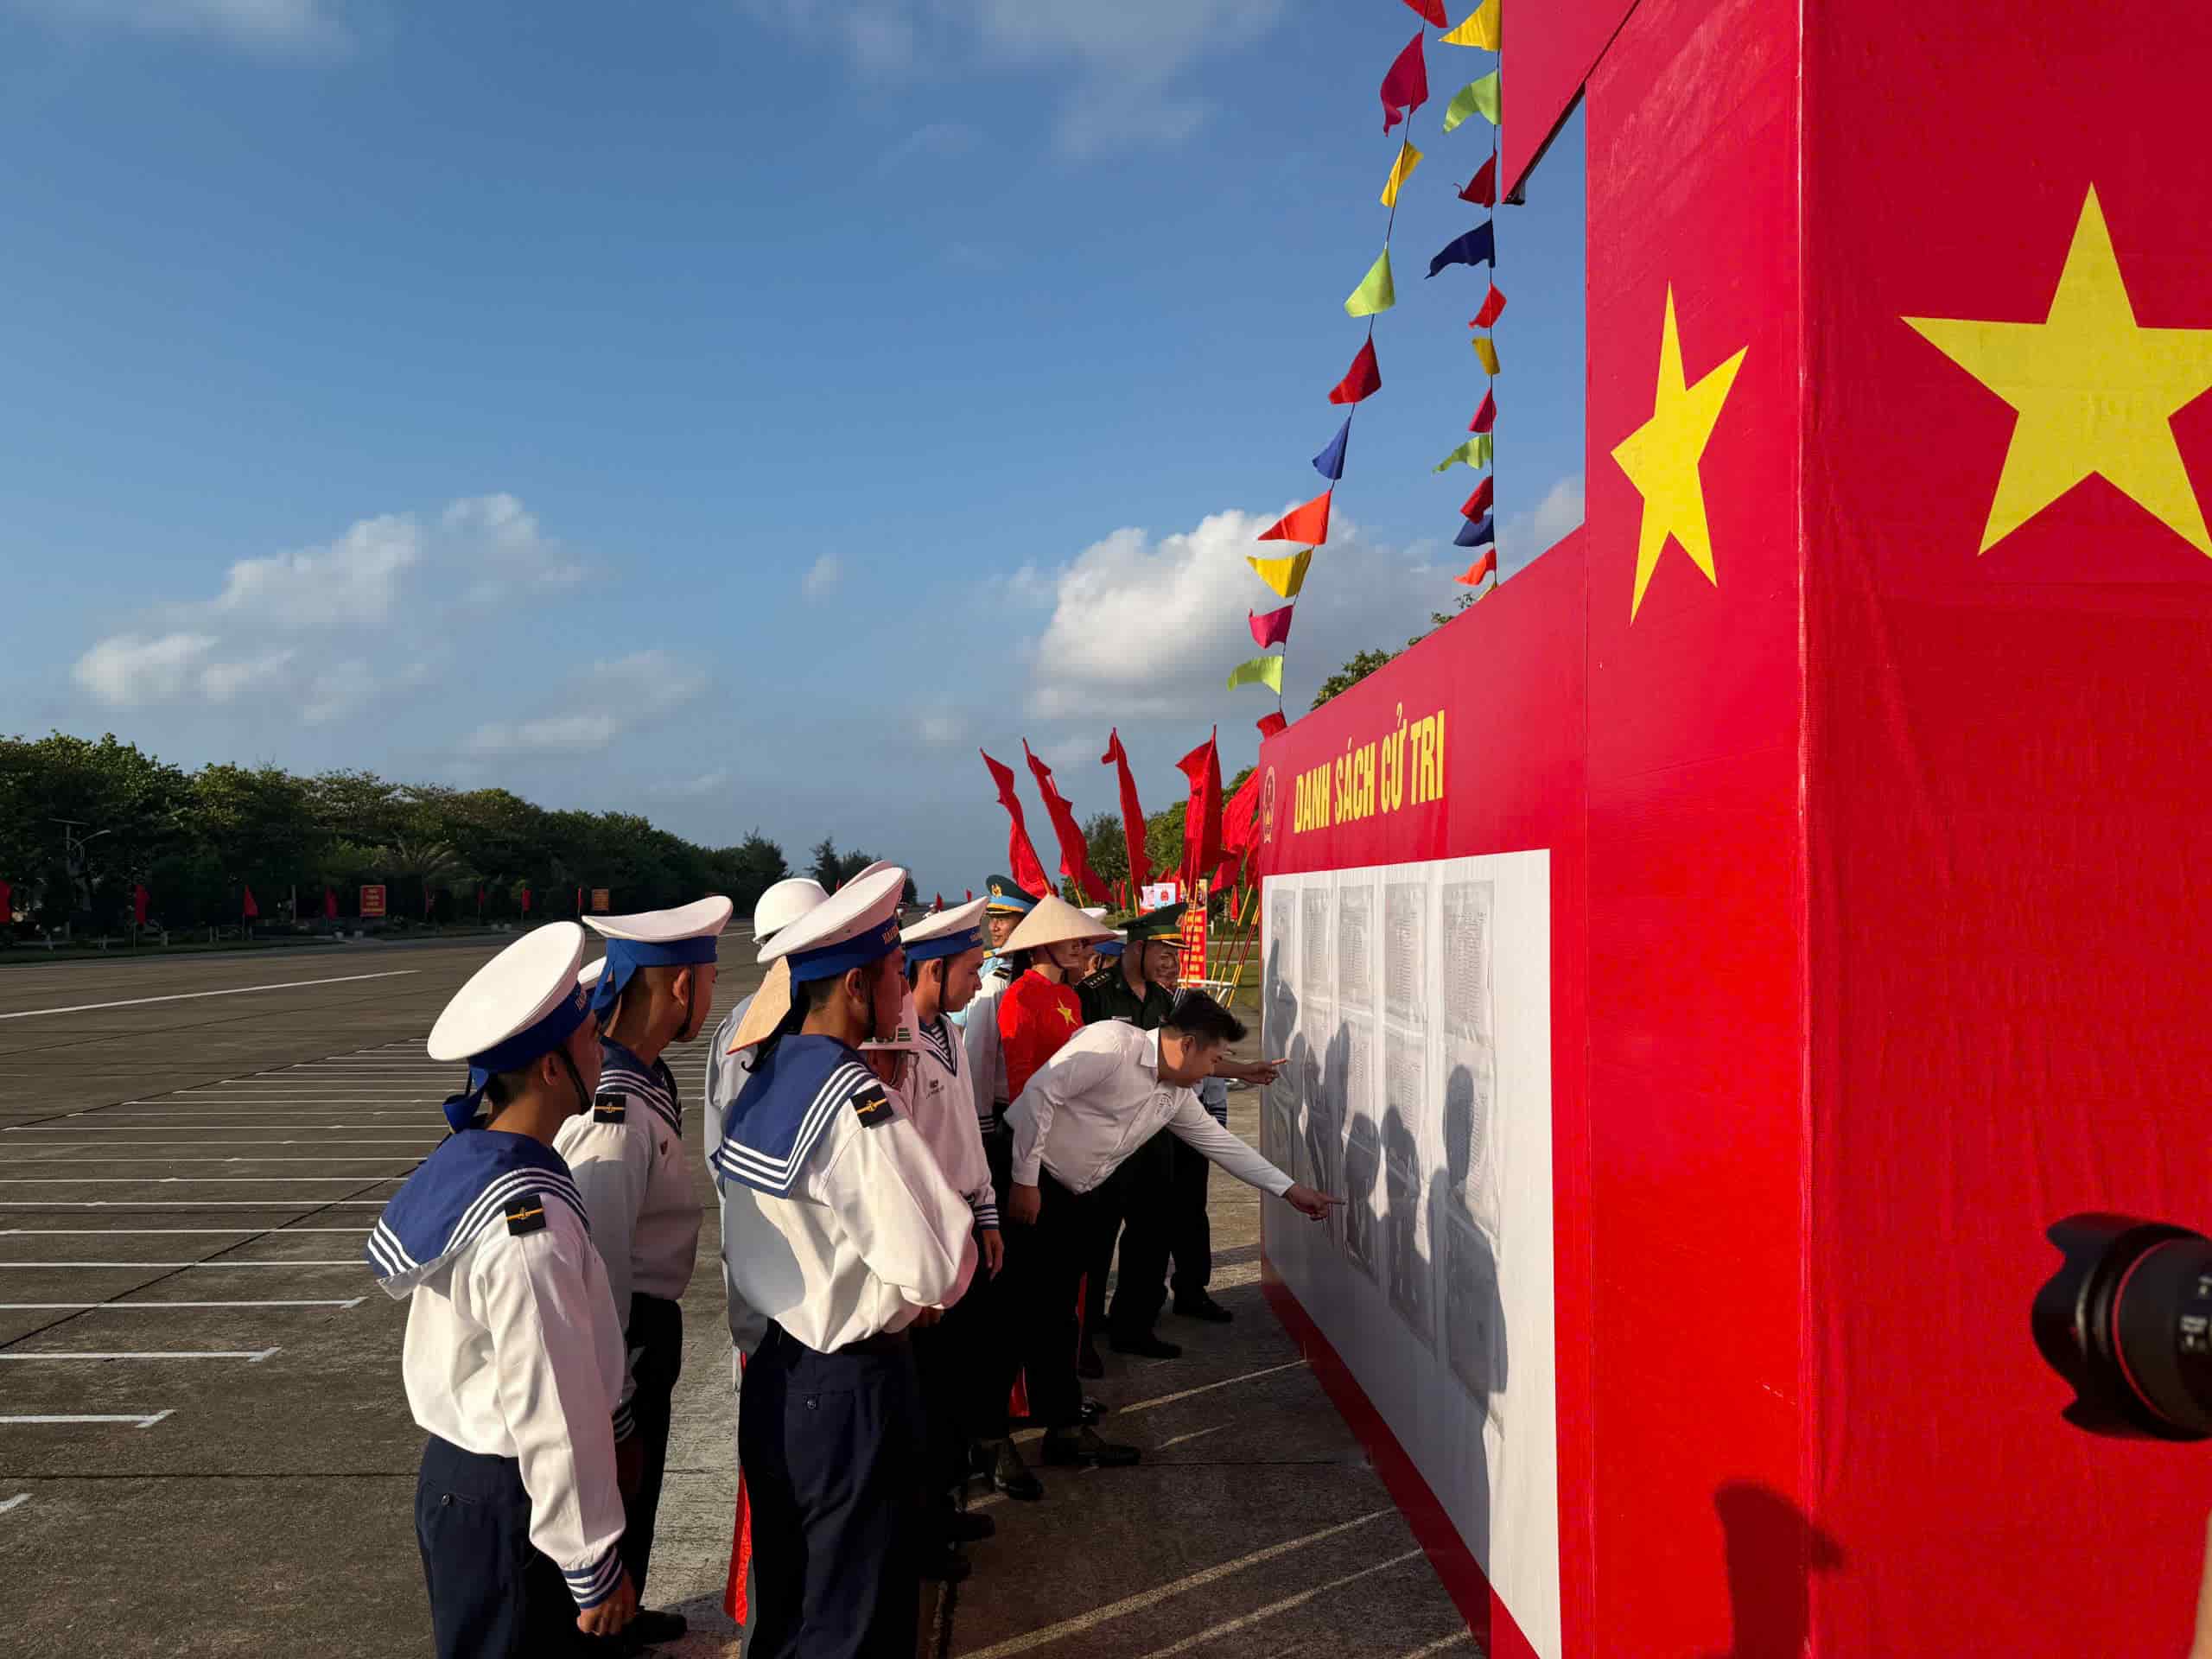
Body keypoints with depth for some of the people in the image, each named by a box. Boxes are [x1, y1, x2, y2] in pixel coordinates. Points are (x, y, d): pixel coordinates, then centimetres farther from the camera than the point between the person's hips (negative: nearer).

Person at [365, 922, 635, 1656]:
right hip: (507, 1501, -9)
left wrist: (611, 1426, 16)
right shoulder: (527, 1221, -29)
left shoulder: (468, 1161, -1)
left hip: (458, 1470, 9)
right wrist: (595, 1566, -16)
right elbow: (552, 1412, -25)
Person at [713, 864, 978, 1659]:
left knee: (784, 1592, 24)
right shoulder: (855, 1102, -25)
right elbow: (938, 1270, -28)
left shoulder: (765, 1080, 1)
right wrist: (924, 1291, -6)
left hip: (775, 1370, 8)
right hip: (850, 1388, -8)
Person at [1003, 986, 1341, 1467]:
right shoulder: (1111, 1044, -19)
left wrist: (1291, 1190, 15)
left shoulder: (1176, 1095, 8)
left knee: (1056, 1313, 11)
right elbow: (1038, 1094, -23)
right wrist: (1025, 1181, -21)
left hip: (1076, 1197, 8)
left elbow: (1220, 1141, 16)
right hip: (1030, 1183, -8)